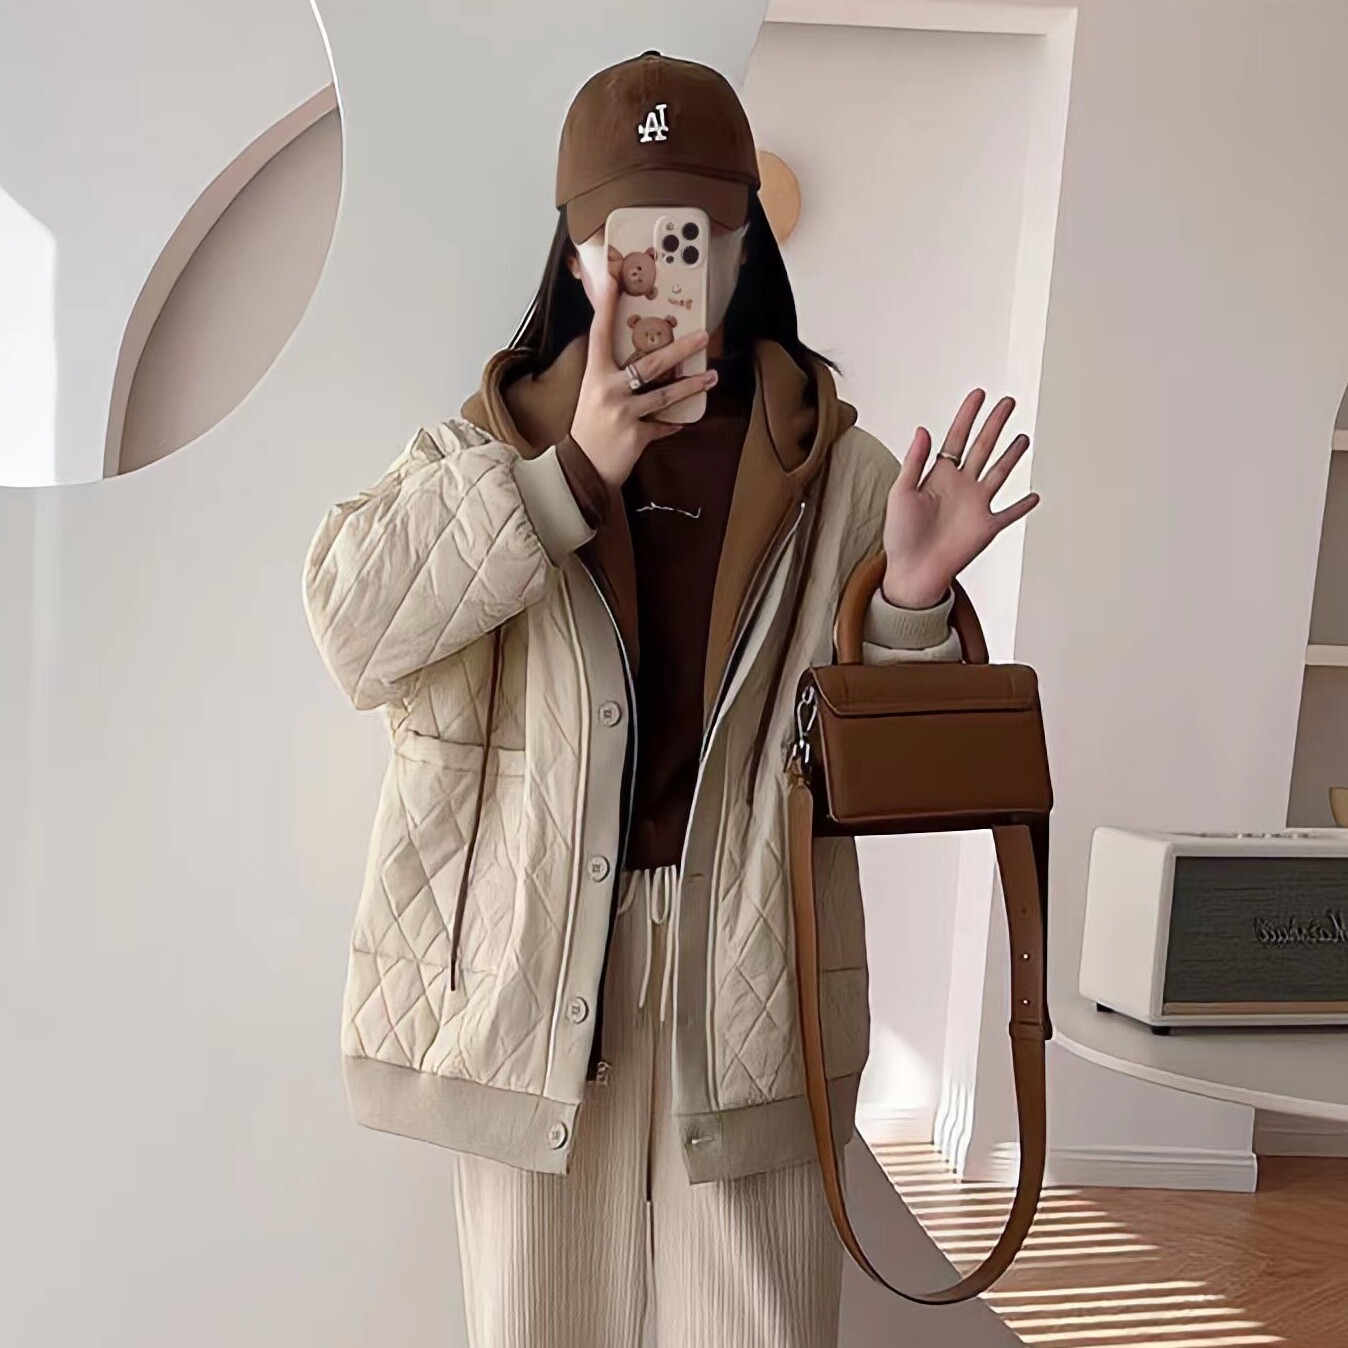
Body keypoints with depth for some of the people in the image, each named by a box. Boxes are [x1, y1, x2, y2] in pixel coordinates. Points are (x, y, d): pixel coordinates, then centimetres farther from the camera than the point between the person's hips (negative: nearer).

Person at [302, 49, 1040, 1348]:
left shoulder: (834, 466, 3)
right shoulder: (488, 442, 4)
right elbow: (350, 622, -14)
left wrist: (912, 600, -16)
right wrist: (573, 468, -21)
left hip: (751, 974, 0)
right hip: (530, 968, 1)